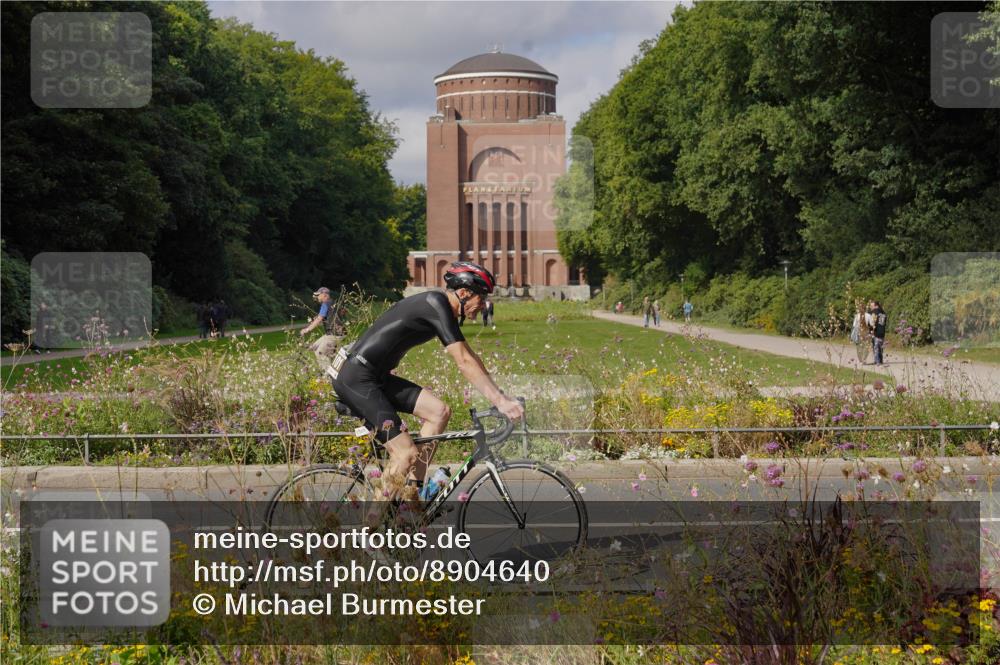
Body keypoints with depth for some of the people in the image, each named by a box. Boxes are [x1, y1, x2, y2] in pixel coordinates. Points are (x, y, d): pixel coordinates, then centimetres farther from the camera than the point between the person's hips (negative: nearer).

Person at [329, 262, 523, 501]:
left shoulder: (443, 308, 13)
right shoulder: (437, 305, -17)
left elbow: (469, 358, 17)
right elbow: (465, 363, -22)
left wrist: (500, 396, 12)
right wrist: (500, 401, -22)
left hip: (377, 377, 10)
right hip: (355, 378, -10)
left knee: (440, 411, 2)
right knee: (407, 454, -14)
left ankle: (412, 494, 7)